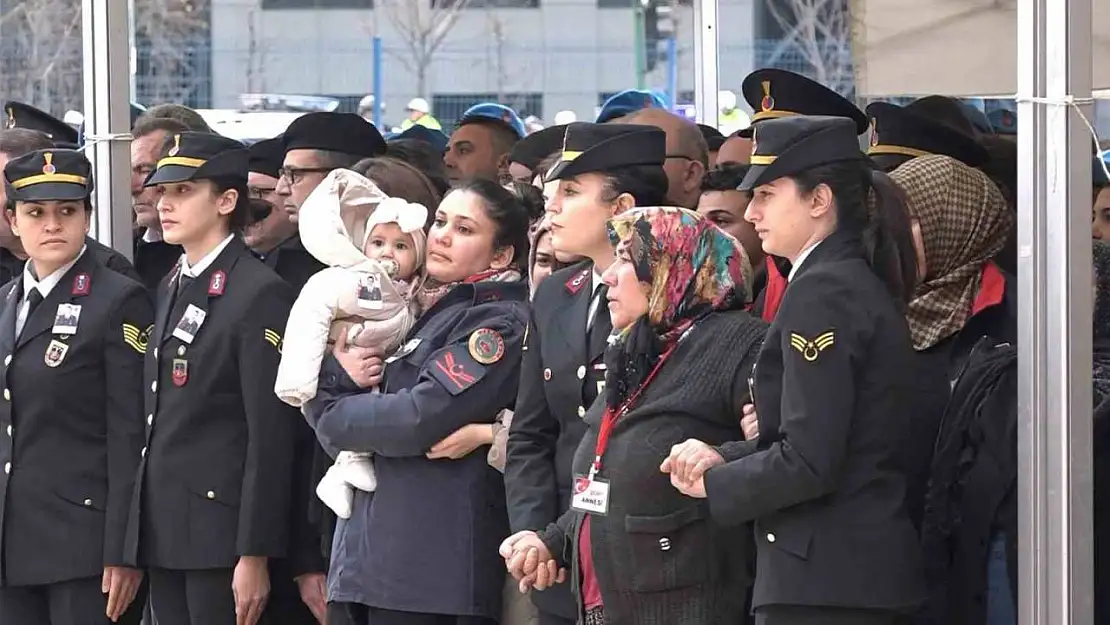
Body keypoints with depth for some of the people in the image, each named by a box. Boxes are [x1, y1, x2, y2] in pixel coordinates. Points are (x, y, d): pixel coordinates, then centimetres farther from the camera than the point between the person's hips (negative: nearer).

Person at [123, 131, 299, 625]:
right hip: (162, 529, 8)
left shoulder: (260, 293, -10)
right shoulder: (171, 288, 16)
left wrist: (254, 555, -17)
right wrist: (137, 544, 14)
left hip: (219, 531, -8)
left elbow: (270, 436, -14)